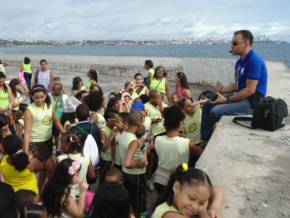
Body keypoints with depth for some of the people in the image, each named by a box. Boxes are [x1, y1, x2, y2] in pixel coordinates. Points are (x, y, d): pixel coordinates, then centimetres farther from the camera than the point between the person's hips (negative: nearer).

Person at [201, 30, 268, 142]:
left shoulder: (254, 60, -19)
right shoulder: (240, 61, 12)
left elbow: (250, 90, -23)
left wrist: (227, 100, -20)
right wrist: (223, 90, -3)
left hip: (252, 102, -10)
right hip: (241, 97, 10)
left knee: (215, 111, -23)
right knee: (208, 105, 5)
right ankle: (204, 140, 3)